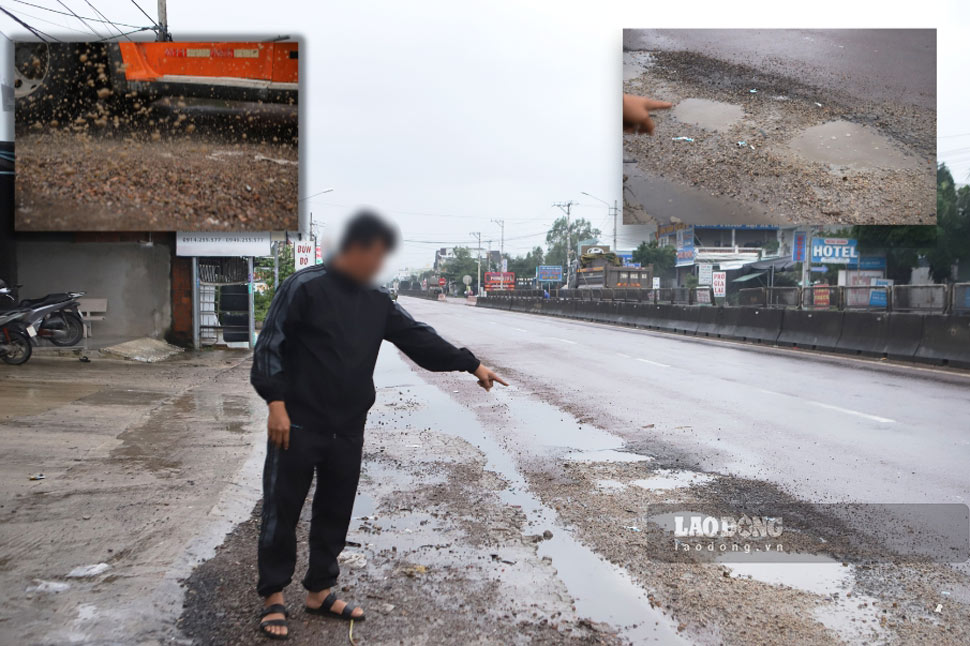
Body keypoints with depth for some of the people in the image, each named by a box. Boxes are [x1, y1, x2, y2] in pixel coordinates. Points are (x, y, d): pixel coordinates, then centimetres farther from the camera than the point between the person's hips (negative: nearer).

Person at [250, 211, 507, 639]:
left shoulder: (377, 302, 9)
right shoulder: (305, 287, -10)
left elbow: (419, 338, 10)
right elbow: (270, 344, -12)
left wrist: (471, 364, 6)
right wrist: (275, 402, -19)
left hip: (348, 430, 6)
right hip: (298, 425, -6)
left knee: (335, 514, 14)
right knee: (282, 512, 5)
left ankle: (320, 592, 29)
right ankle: (273, 597, 20)